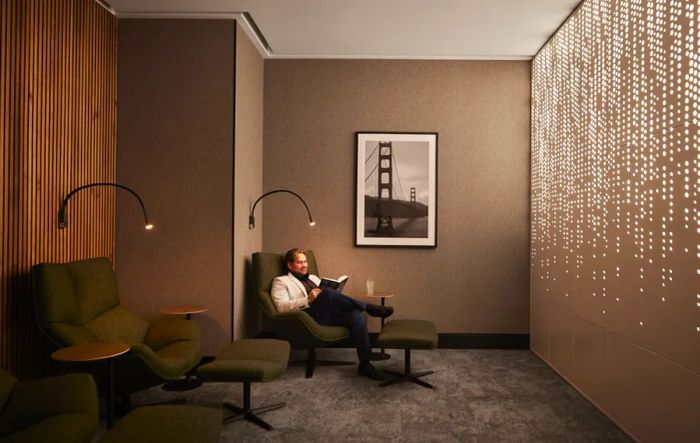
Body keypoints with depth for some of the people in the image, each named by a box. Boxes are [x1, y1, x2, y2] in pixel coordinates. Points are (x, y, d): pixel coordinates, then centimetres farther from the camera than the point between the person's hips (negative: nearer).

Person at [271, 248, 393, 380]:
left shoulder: (313, 278, 31)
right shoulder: (281, 281, 11)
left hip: (329, 313, 6)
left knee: (356, 315, -25)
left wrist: (335, 299, 3)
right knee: (328, 293, -34)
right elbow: (281, 306, -6)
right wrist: (308, 299, -17)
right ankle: (371, 309, -22)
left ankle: (364, 364, -23)